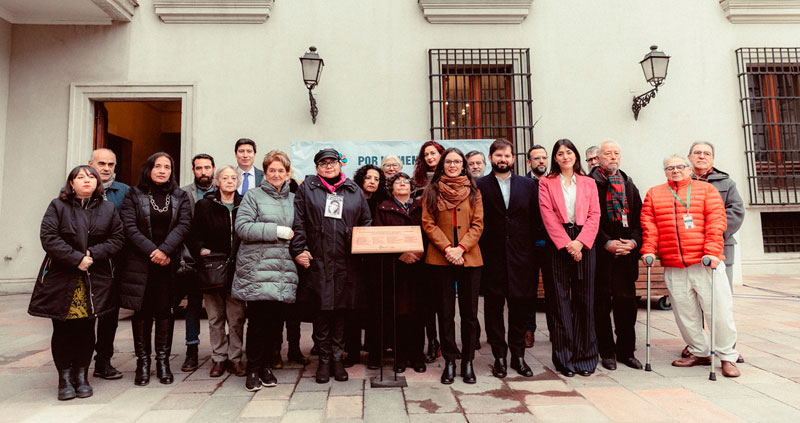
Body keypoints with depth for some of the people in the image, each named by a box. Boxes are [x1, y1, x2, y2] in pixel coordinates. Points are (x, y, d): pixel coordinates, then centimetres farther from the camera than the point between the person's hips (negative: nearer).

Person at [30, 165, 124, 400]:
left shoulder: (108, 209, 7)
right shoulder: (58, 206, 1)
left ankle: (82, 376, 19)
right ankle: (65, 378, 17)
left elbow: (118, 238, 3)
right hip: (61, 279, -1)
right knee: (63, 330, 5)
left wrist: (92, 253, -12)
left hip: (95, 281, 2)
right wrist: (76, 258, -16)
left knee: (87, 329, 6)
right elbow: (48, 238, -8)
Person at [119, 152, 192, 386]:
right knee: (142, 310, 2)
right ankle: (143, 362, 14)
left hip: (169, 263, 1)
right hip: (139, 263, -1)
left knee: (165, 310, 3)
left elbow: (183, 225, -2)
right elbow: (129, 227, -3)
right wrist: (151, 250, -13)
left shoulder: (181, 197, 10)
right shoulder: (134, 195, 7)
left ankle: (163, 360, 13)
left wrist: (165, 249, -15)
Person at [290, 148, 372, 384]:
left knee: (341, 311, 7)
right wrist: (299, 249, -7)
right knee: (322, 311, 3)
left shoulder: (354, 191, 14)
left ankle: (337, 358, 21)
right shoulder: (307, 188, 8)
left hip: (347, 263, 2)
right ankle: (324, 360, 19)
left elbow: (366, 222, 16)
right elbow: (297, 222, 1)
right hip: (317, 261, -1)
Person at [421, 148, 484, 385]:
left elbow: (478, 224, 3)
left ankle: (468, 361, 18)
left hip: (469, 258, 1)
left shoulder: (473, 191, 9)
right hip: (440, 258, -1)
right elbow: (428, 224, 0)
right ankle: (449, 361, 17)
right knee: (446, 312, 5)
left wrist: (461, 248, -10)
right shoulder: (431, 191, 6)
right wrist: (447, 248, -11)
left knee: (469, 311, 5)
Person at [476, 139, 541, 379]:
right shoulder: (479, 186, 1)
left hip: (521, 257, 2)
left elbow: (537, 220, 8)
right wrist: (479, 250, -7)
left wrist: (533, 247, 1)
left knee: (521, 305, 7)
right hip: (492, 258, -2)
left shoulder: (528, 185, 9)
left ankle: (518, 355, 22)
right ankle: (499, 357, 18)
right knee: (493, 307, 5)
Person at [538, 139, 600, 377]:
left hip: (584, 243, 2)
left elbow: (594, 215, 4)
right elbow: (548, 216, -2)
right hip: (558, 244, -1)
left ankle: (584, 357, 14)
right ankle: (564, 358, 9)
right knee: (561, 299, 0)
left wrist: (580, 242, -11)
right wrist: (567, 244, -11)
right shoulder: (546, 183, 8)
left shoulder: (588, 183, 14)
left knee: (584, 299, 3)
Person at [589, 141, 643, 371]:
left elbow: (639, 217, 12)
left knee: (627, 304, 8)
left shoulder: (629, 184, 16)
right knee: (602, 304, 3)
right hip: (601, 253, -4)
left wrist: (634, 241, -4)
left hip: (627, 252, 5)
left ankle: (626, 351, 21)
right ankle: (607, 352, 16)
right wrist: (607, 243, -14)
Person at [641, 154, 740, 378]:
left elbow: (716, 222, -2)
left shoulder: (706, 190, 8)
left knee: (719, 311, 1)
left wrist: (712, 251, -13)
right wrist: (648, 250, -5)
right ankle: (699, 352, 25)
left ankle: (727, 357, 18)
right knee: (685, 313, 8)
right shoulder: (654, 194, 14)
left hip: (706, 263, -2)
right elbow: (649, 225, 8)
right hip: (673, 267, 2)